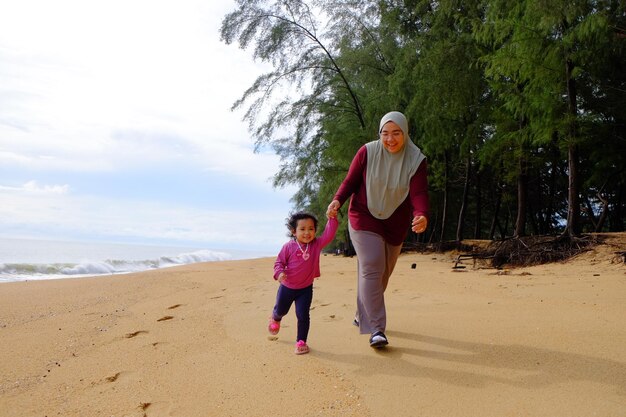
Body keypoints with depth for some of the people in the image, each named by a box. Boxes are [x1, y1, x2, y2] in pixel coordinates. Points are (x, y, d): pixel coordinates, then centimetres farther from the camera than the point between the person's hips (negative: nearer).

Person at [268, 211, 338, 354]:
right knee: (281, 310, 23)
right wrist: (279, 273, -28)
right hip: (287, 287, 0)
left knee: (303, 315, -5)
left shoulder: (316, 244, -12)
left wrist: (332, 218, -33)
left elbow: (329, 235, -24)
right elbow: (279, 262, -8)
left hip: (305, 288, 0)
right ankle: (275, 319, 59)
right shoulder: (289, 247, -17)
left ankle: (301, 341, 13)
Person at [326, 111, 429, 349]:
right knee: (372, 269, -17)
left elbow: (419, 193, -19)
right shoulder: (367, 152, -11)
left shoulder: (416, 160, -10)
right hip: (364, 219, -3)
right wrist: (337, 200, -23)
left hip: (395, 225, 3)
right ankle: (376, 329, -14)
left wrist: (422, 215, -40)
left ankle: (362, 316, 35)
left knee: (382, 274, 13)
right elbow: (350, 181, -4)